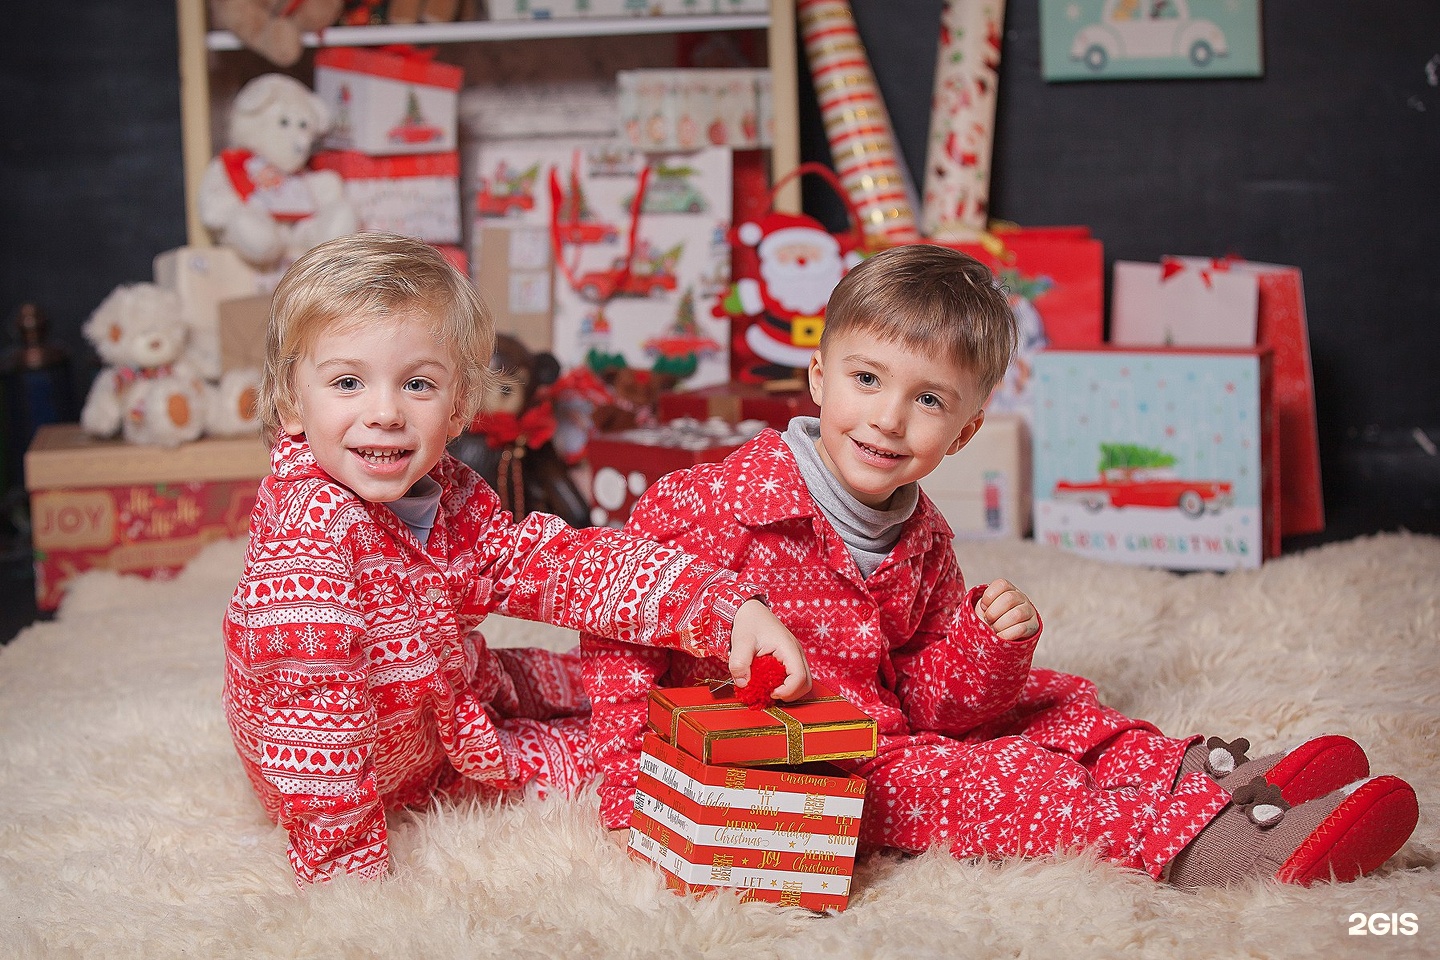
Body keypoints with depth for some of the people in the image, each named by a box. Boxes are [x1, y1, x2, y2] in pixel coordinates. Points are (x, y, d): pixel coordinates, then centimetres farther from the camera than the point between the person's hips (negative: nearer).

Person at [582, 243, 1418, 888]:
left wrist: (997, 646, -20)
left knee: (1050, 703, 8)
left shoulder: (924, 543, 3)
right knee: (1007, 782, -21)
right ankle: (1197, 841, -21)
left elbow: (938, 703, 2)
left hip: (891, 733, 8)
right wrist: (631, 776, -21)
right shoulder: (717, 501, -17)